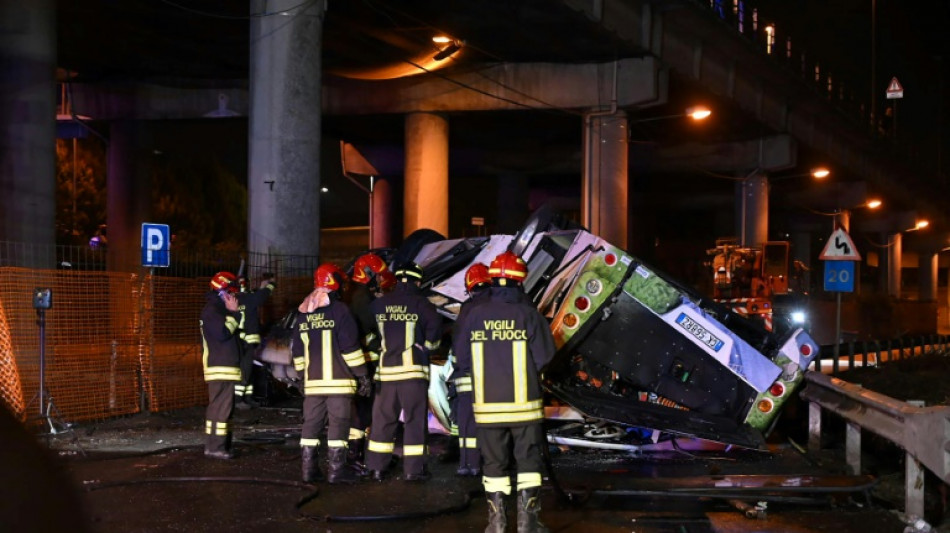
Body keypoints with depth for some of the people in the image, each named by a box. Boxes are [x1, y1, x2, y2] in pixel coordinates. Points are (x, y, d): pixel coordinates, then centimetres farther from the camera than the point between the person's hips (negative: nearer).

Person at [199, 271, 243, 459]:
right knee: (221, 407, -12)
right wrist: (233, 313, -16)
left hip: (225, 367, 11)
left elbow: (230, 335, 26)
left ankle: (215, 445, 17)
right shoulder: (211, 310, -12)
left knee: (219, 407, 12)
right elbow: (222, 333, -23)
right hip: (220, 368, -11)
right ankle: (215, 447, -12)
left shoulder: (219, 309, 21)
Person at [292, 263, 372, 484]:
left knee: (311, 423, 9)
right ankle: (336, 469, -3)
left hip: (313, 381, 6)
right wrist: (362, 374, -8)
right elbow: (350, 346, -13)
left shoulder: (303, 313, 12)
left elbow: (298, 351, 16)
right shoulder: (339, 309, -9)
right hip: (338, 380, -6)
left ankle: (309, 468, 11)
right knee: (338, 423, -2)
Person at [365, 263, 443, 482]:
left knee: (382, 418, 11)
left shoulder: (378, 304, 7)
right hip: (413, 370, -4)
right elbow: (434, 324, -18)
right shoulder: (420, 303, -5)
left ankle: (377, 467, 15)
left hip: (385, 370, 4)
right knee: (415, 419, 3)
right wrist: (427, 346, -2)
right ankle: (413, 469, 4)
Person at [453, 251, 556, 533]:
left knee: (494, 462, 11)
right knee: (529, 459, 8)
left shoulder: (472, 312, -4)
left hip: (487, 404, 2)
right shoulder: (527, 312, -9)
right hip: (524, 403, -2)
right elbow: (544, 356, -7)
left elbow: (462, 359, 0)